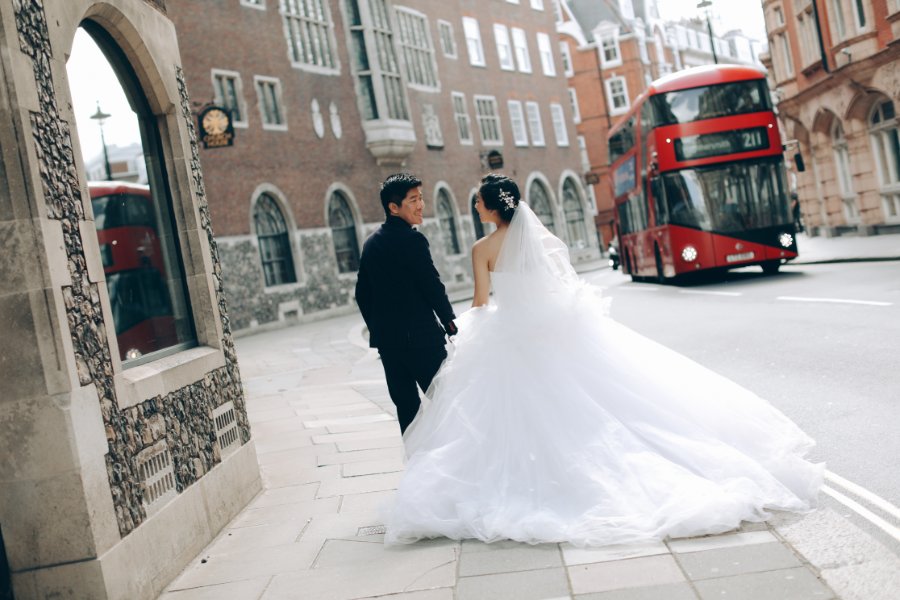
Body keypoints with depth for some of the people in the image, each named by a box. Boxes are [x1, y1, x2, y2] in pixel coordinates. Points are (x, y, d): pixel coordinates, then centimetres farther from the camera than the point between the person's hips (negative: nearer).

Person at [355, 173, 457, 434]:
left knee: (405, 404, 11)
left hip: (385, 338, 8)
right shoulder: (412, 240, -13)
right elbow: (432, 286, -13)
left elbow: (362, 293, 15)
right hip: (420, 335, -7)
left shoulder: (371, 243, 11)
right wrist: (451, 324, -1)